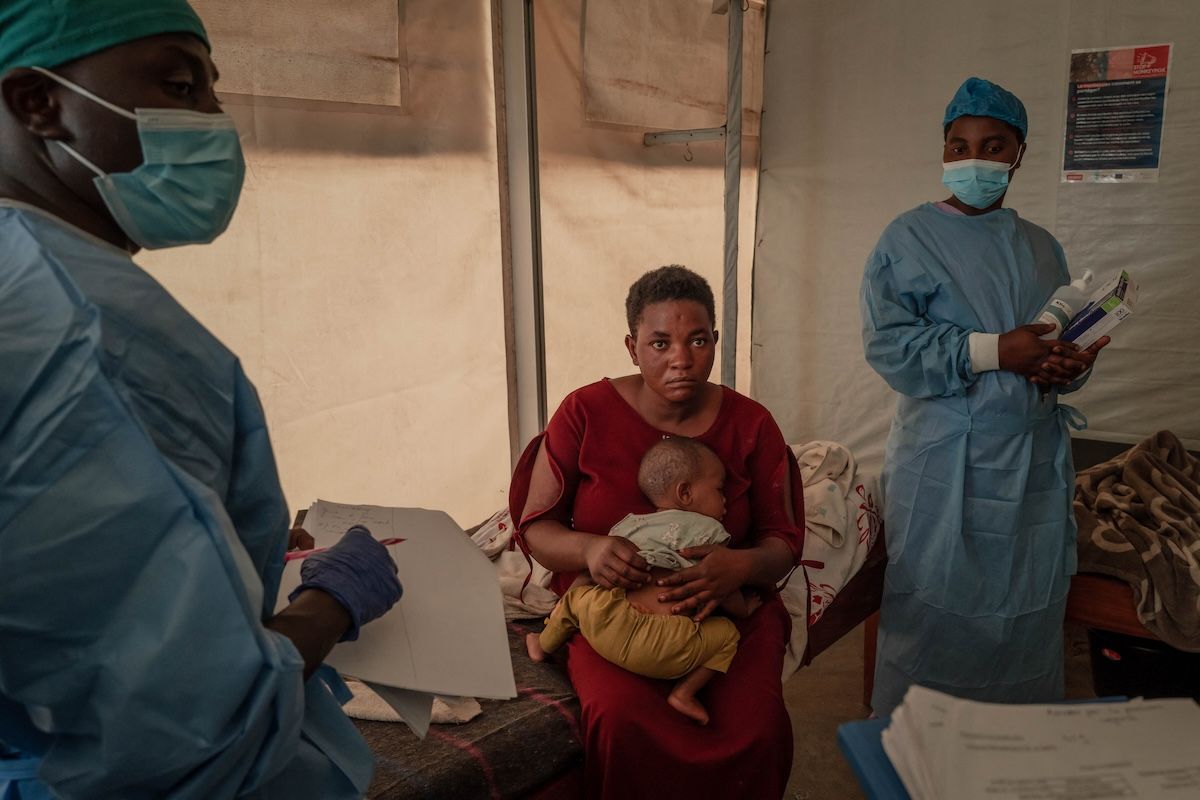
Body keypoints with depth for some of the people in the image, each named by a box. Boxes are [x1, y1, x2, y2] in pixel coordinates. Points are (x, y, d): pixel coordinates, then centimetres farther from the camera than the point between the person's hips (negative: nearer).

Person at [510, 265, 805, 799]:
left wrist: (741, 565, -20)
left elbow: (783, 541, 5)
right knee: (621, 721, -32)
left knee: (756, 731, -27)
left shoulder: (750, 424, 3)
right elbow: (536, 525, 1)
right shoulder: (586, 412, -2)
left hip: (729, 610, 2)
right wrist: (589, 549, -22)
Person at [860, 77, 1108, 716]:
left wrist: (1068, 368, -5)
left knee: (1028, 612, 11)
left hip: (1034, 461, 5)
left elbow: (1067, 341, 19)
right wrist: (993, 351, -20)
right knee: (937, 613, 0)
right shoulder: (909, 240, -1)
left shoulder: (1042, 249, 14)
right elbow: (889, 345, -12)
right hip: (944, 464, -5)